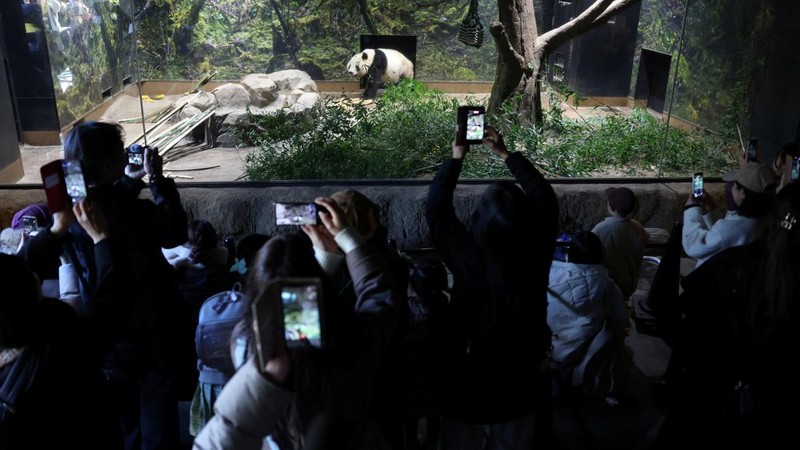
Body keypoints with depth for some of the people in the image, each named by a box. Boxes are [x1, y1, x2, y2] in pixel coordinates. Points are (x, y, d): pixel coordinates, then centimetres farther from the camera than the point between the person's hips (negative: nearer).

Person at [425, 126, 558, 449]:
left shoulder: (467, 257, -24)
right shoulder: (537, 255, -19)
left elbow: (436, 206, -8)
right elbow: (545, 197, -2)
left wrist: (456, 158, 4)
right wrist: (506, 155, 4)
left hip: (467, 387, -1)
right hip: (523, 387, 2)